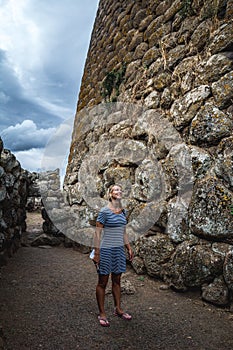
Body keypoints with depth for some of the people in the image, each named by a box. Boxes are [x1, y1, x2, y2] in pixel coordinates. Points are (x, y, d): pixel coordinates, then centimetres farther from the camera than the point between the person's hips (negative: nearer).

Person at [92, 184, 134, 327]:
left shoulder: (123, 211, 6)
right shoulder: (104, 211, -13)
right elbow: (98, 233, -12)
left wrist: (129, 248, 14)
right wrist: (96, 252, -13)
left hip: (119, 250, 6)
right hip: (106, 250, -6)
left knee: (117, 280, 18)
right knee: (103, 282, 7)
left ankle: (118, 309, 33)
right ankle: (102, 314, 21)